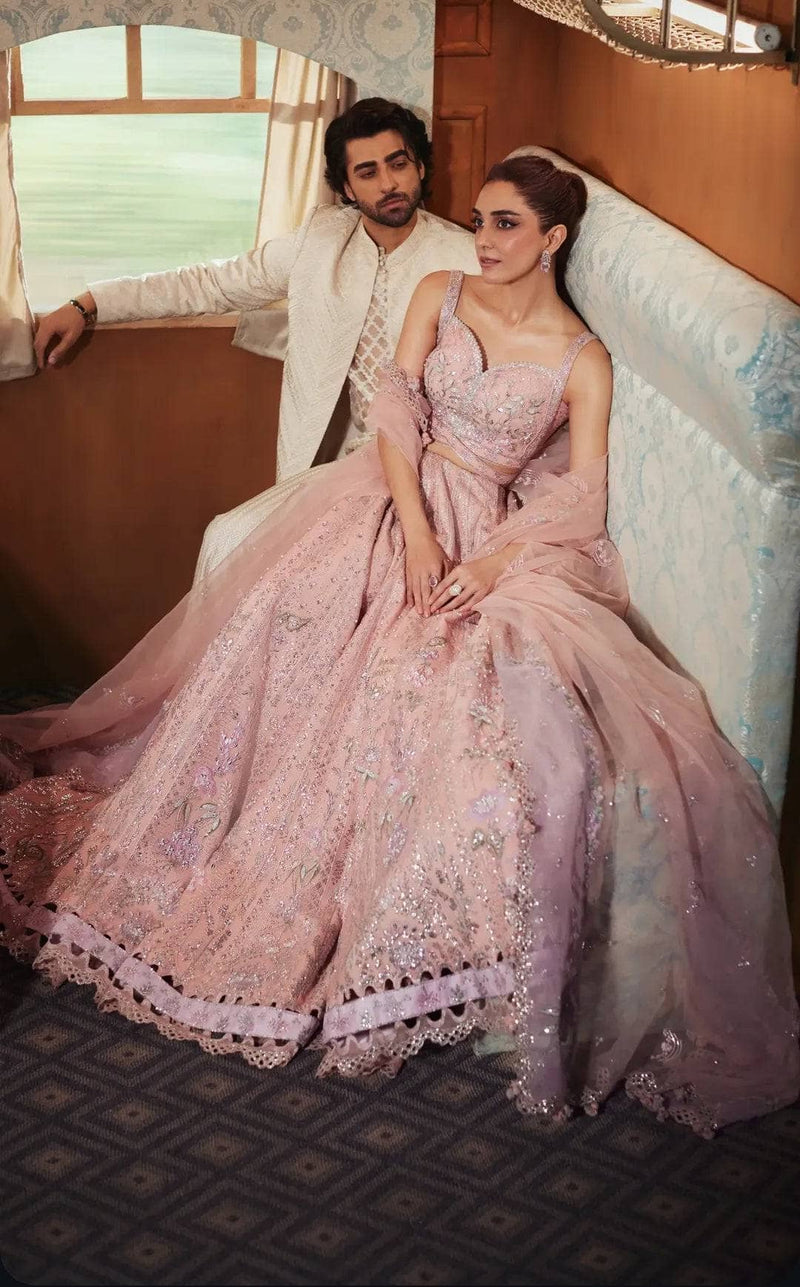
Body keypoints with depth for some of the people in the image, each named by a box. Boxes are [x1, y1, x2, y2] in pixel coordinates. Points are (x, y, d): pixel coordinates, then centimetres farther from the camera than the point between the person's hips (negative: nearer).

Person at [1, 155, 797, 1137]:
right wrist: (416, 533, -16)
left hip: (495, 531, -2)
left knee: (514, 687, -29)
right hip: (394, 502, 2)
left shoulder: (583, 360, 3)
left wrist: (494, 562, -22)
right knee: (283, 626, -19)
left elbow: (581, 495, -5)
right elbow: (396, 410, -1)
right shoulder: (438, 295, 10)